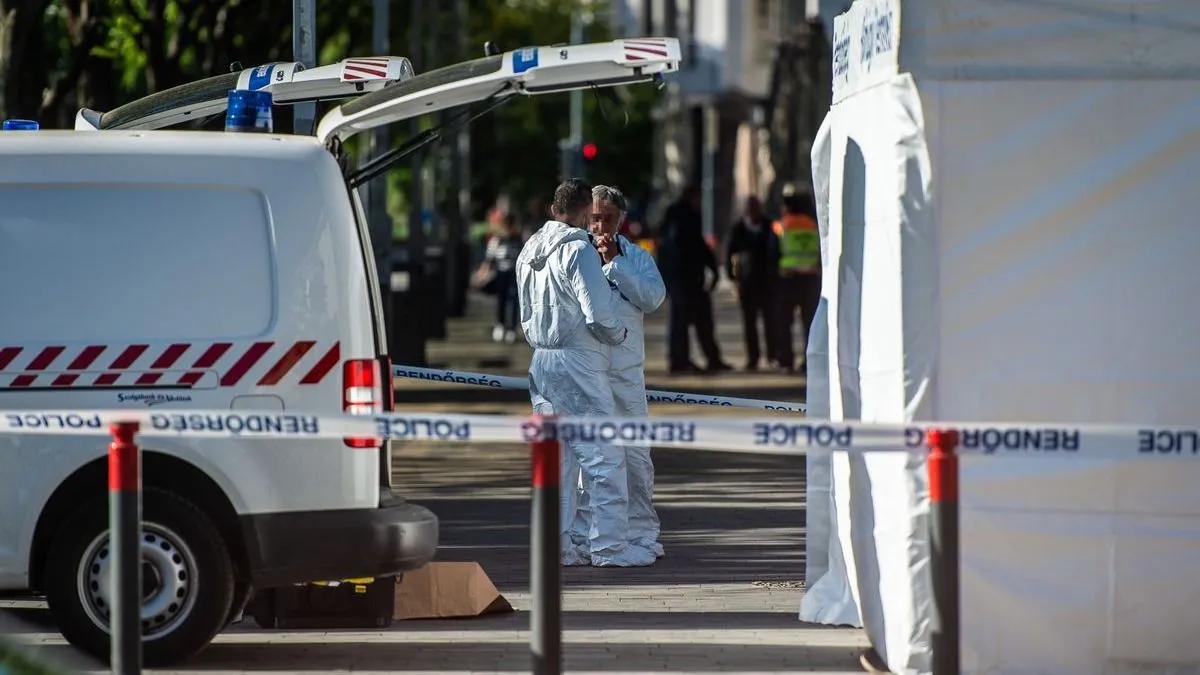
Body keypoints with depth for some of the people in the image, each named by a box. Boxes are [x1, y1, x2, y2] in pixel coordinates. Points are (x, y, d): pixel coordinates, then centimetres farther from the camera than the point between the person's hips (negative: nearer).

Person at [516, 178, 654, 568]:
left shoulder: (530, 251, 12)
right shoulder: (578, 250, -14)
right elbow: (598, 314, -18)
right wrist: (618, 334, 0)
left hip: (542, 360, 8)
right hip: (578, 361, -8)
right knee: (603, 455, -4)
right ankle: (609, 545, -5)